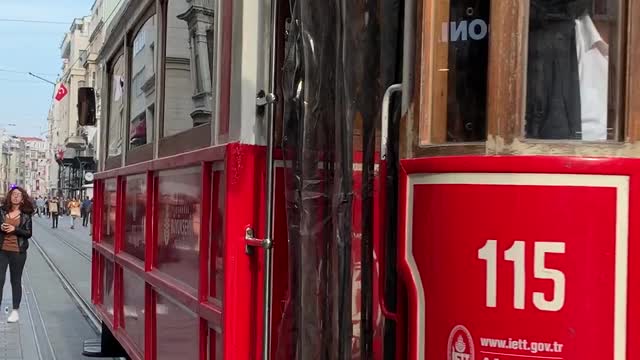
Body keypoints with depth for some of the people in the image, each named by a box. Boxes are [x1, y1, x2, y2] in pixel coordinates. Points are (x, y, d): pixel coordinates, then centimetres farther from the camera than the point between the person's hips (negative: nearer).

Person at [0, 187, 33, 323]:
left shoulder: (26, 214, -1)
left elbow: (28, 234, -3)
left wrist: (14, 229, -17)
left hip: (18, 251, -1)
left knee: (16, 281, 9)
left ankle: (15, 310, 18)